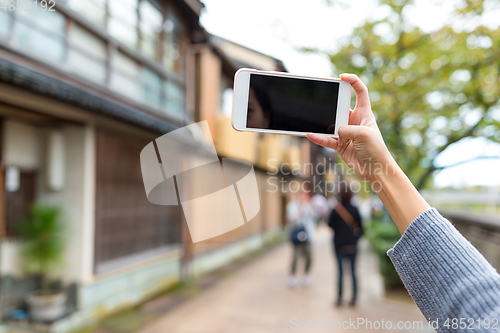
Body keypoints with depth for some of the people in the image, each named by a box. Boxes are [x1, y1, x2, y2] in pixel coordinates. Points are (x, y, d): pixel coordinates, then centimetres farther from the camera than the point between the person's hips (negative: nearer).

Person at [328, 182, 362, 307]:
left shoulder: (336, 210, -8)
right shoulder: (355, 210, -2)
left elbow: (330, 224, -1)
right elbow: (360, 227, 3)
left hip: (339, 244, -2)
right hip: (352, 245, 2)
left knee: (340, 271, 3)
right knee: (353, 271, 8)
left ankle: (339, 299, 5)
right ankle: (353, 298, 11)